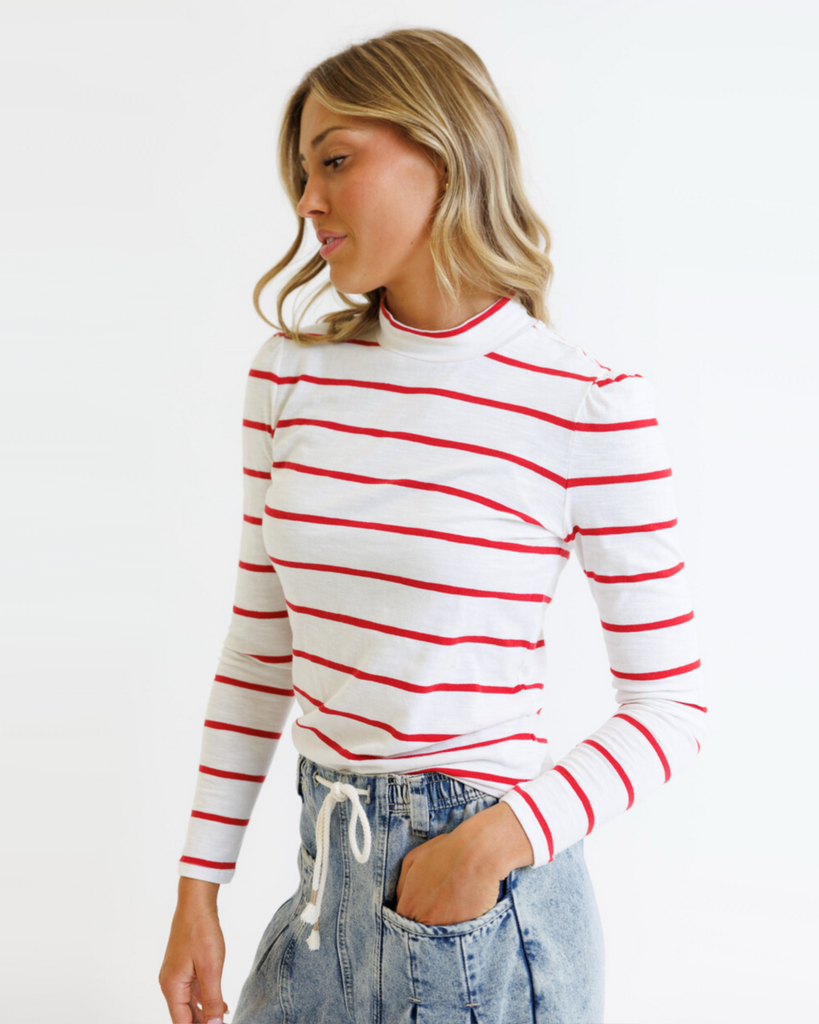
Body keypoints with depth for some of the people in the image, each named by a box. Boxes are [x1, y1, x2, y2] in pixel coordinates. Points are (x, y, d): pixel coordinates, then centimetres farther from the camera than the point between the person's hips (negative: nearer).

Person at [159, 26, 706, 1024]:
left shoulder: (591, 409, -13)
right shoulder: (290, 375, 0)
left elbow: (671, 703, -7)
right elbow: (257, 652, 6)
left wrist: (508, 836, -19)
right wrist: (199, 887, 6)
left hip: (486, 883, -4)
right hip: (327, 870, 4)